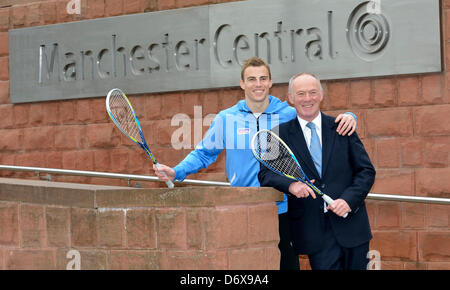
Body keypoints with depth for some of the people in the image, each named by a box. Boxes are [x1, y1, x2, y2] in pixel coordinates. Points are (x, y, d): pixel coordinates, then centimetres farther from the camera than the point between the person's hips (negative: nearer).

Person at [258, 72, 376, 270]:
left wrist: (349, 200, -10)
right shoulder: (280, 134, 4)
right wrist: (290, 184, -20)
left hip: (351, 226, 2)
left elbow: (366, 171, 6)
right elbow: (265, 174, 0)